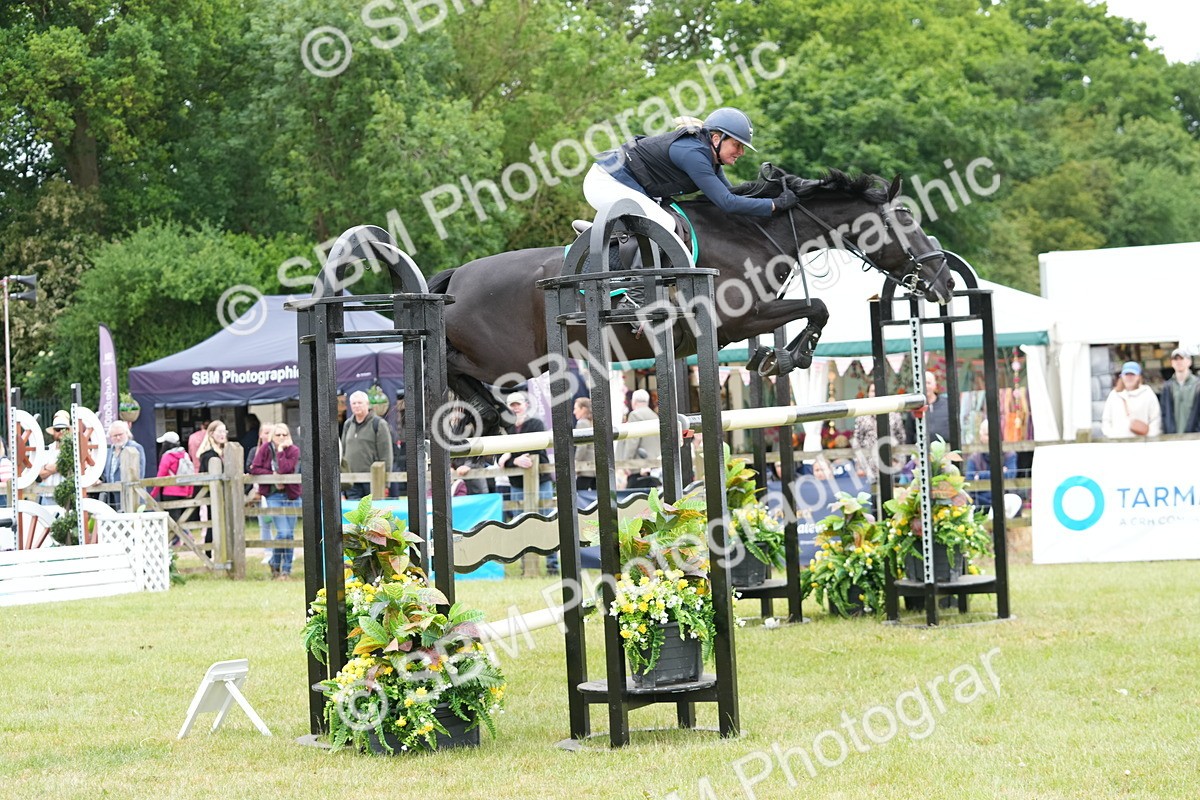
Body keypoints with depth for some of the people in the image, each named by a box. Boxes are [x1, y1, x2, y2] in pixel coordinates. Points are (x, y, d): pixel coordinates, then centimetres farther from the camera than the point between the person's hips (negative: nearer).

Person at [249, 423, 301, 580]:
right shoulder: (265, 449, 1)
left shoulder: (294, 450, -4)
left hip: (291, 495, 1)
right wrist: (273, 476, -13)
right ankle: (275, 564, 8)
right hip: (274, 495, -1)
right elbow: (254, 469, -4)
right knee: (283, 532, -13)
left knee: (290, 534, 4)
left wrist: (281, 450, -14)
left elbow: (284, 469, -18)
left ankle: (286, 570, 14)